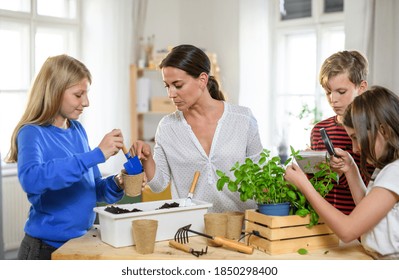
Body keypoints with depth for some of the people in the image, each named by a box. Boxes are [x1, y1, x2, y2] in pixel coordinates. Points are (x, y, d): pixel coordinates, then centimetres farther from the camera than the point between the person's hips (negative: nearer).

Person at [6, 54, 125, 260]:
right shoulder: (32, 133, -15)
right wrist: (96, 155, -35)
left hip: (82, 243, 6)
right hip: (46, 248, -6)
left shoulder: (78, 130, 3)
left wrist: (116, 184, -10)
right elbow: (30, 179, -36)